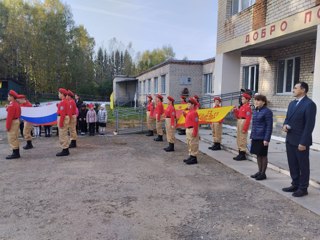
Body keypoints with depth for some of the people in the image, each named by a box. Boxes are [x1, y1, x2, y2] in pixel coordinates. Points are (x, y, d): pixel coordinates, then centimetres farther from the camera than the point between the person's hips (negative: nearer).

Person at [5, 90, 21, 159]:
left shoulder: (11, 105, -19)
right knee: (15, 139, 16)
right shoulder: (17, 104, 12)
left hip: (13, 122, -10)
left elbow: (9, 117, -22)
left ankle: (15, 154, -1)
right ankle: (16, 153, 22)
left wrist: (7, 126, -20)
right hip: (17, 121, 10)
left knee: (12, 139, -5)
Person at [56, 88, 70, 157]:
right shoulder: (66, 101, 15)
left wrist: (61, 123, -22)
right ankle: (66, 150, 19)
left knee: (62, 135, -6)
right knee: (65, 135, 13)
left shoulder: (63, 102, -16)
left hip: (63, 119, -11)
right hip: (66, 118, 11)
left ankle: (64, 150, -3)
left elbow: (62, 113, -22)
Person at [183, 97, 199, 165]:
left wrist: (194, 132, -22)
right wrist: (184, 113, 15)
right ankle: (191, 156, 28)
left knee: (193, 144, -4)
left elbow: (196, 123, -20)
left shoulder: (194, 113, -17)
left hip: (192, 130, -11)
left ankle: (194, 158, 3)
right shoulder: (189, 112, 14)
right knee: (189, 144, 17)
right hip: (188, 130, 11)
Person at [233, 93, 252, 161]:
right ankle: (240, 154, 22)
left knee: (242, 139, -5)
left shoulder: (248, 107, -13)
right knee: (239, 139, 13)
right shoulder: (242, 107, 15)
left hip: (244, 123, -10)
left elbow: (248, 119, -18)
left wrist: (245, 128, -21)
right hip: (239, 122, 10)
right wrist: (235, 111, 4)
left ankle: (243, 155, 2)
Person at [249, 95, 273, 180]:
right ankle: (259, 171, 25)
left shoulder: (267, 111, -11)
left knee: (263, 155, 3)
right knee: (258, 155, 14)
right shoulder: (255, 111, 12)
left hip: (262, 138, -7)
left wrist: (266, 139, -17)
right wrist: (252, 136, 16)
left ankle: (263, 173, 13)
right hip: (255, 137, 7)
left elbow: (269, 126, -13)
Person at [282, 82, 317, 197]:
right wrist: (285, 125, -4)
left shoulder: (309, 104, -13)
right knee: (292, 164, 15)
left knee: (303, 166, 6)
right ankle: (295, 185, 28)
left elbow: (309, 125, -17)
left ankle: (303, 188, 17)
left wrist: (303, 142, -19)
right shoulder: (292, 103, 13)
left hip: (301, 142, -8)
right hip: (290, 140, 8)